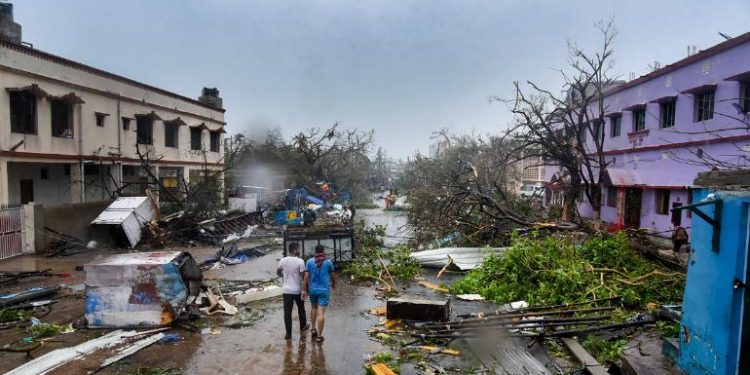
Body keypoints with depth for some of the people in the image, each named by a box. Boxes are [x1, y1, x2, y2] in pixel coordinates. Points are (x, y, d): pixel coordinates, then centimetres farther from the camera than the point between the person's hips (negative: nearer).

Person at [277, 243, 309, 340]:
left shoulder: (283, 260, -4)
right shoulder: (300, 261, -16)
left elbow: (278, 272, 12)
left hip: (286, 290, 2)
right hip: (298, 290, -2)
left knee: (287, 312, 6)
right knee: (301, 309, 21)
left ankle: (288, 333, 7)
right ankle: (303, 326, 38)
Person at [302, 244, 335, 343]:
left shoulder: (310, 262, -2)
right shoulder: (328, 262, -5)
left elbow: (306, 277, -6)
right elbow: (332, 276, 5)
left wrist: (304, 290, -2)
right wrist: (333, 283, 25)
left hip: (313, 289, 3)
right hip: (324, 289, -3)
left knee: (313, 307, 26)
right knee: (321, 312, -2)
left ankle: (314, 329, 30)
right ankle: (319, 336, 1)